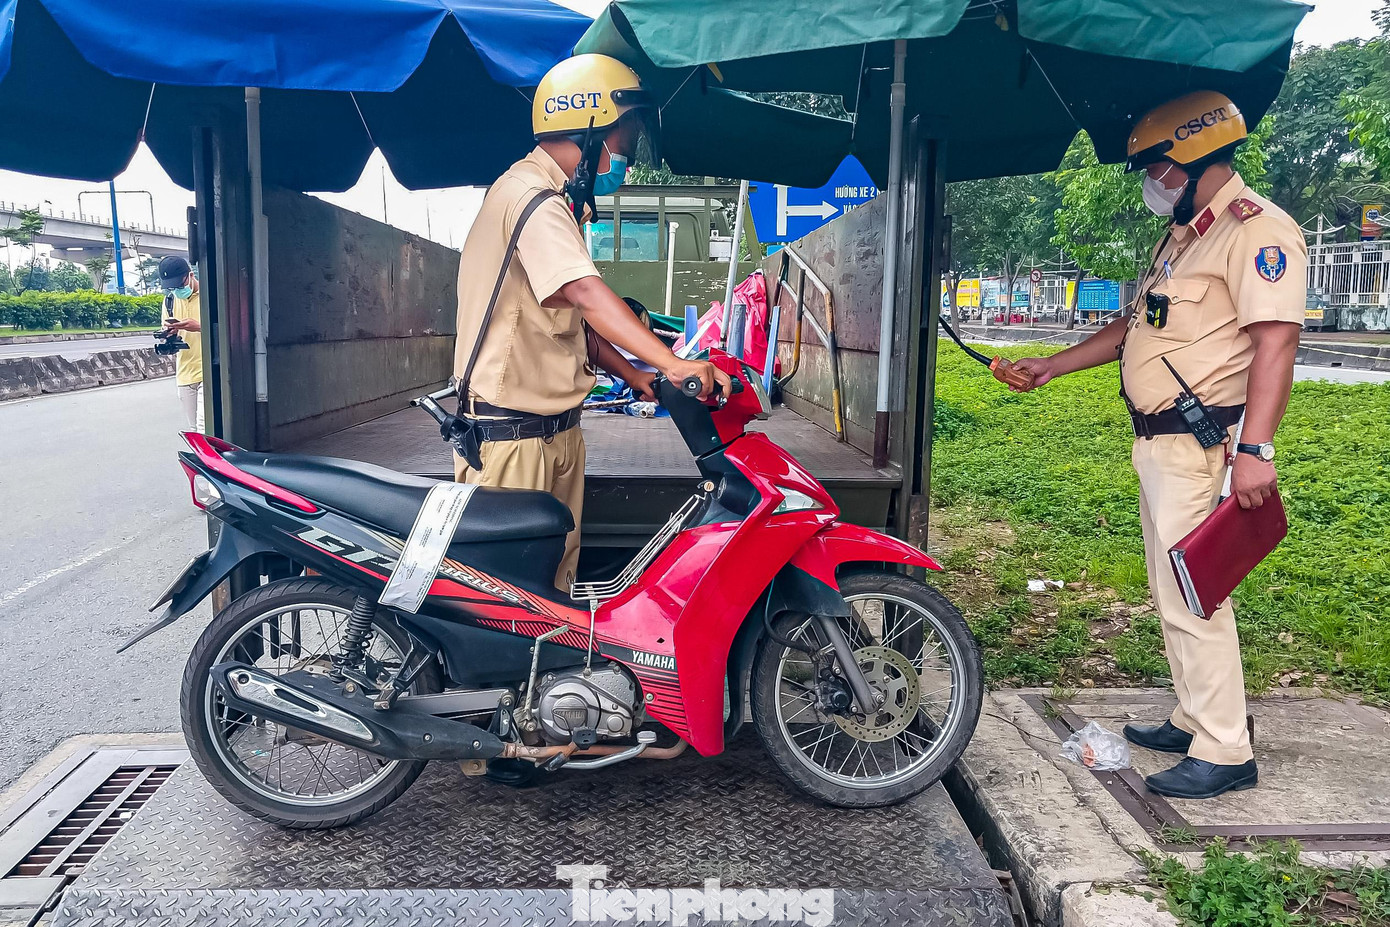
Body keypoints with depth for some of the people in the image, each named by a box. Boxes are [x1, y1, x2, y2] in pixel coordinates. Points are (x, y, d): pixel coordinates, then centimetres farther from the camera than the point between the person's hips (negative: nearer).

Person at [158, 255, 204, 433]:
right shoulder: (170, 299, 12)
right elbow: (166, 332, 19)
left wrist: (199, 327, -21)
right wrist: (168, 332, -6)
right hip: (184, 374, 6)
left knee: (204, 427, -16)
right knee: (193, 430, 9)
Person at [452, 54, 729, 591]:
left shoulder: (556, 202, 19)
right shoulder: (531, 196, -15)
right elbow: (586, 294, -31)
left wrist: (629, 373, 11)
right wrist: (671, 363, -39)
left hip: (556, 426, 10)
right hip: (510, 431, -10)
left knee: (557, 568, 15)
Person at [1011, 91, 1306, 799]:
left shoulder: (1256, 229, -12)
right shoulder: (1182, 237, 20)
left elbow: (1276, 341, -22)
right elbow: (1133, 328, 25)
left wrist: (1254, 449, -29)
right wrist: (1050, 367, 21)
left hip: (1202, 444, -10)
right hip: (1157, 442, 10)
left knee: (1193, 597, -7)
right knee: (1172, 592, 15)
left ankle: (1226, 753, 5)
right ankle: (1194, 721, 28)